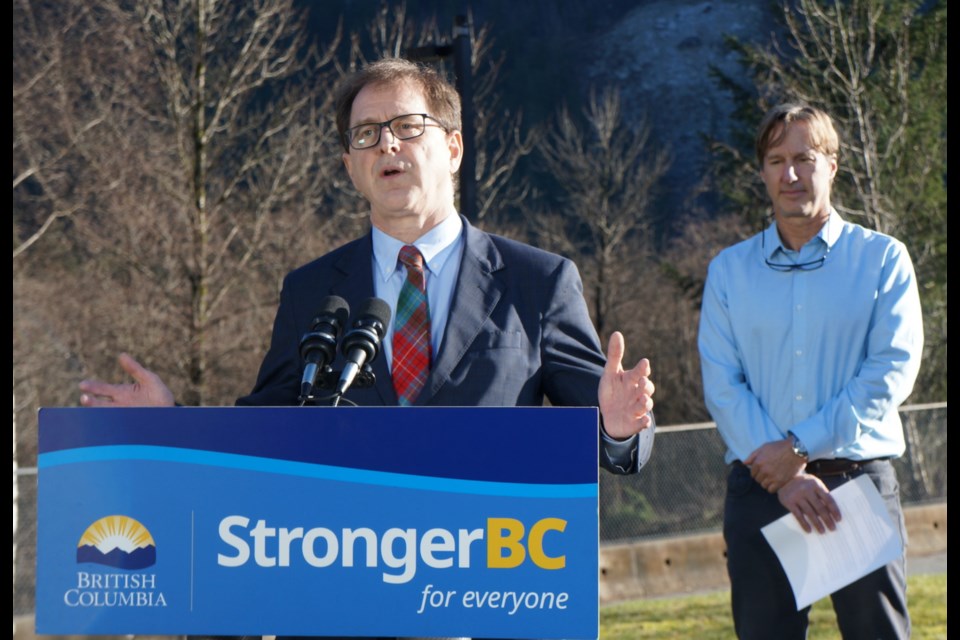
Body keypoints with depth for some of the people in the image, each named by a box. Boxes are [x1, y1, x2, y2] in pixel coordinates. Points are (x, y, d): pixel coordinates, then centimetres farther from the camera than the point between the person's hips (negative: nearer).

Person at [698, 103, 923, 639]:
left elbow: (892, 374, -5)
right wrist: (784, 476, -11)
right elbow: (722, 387, 2)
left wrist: (799, 448, -11)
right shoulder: (729, 270, 11)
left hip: (861, 480, -2)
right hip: (760, 488, 2)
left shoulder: (883, 259, 6)